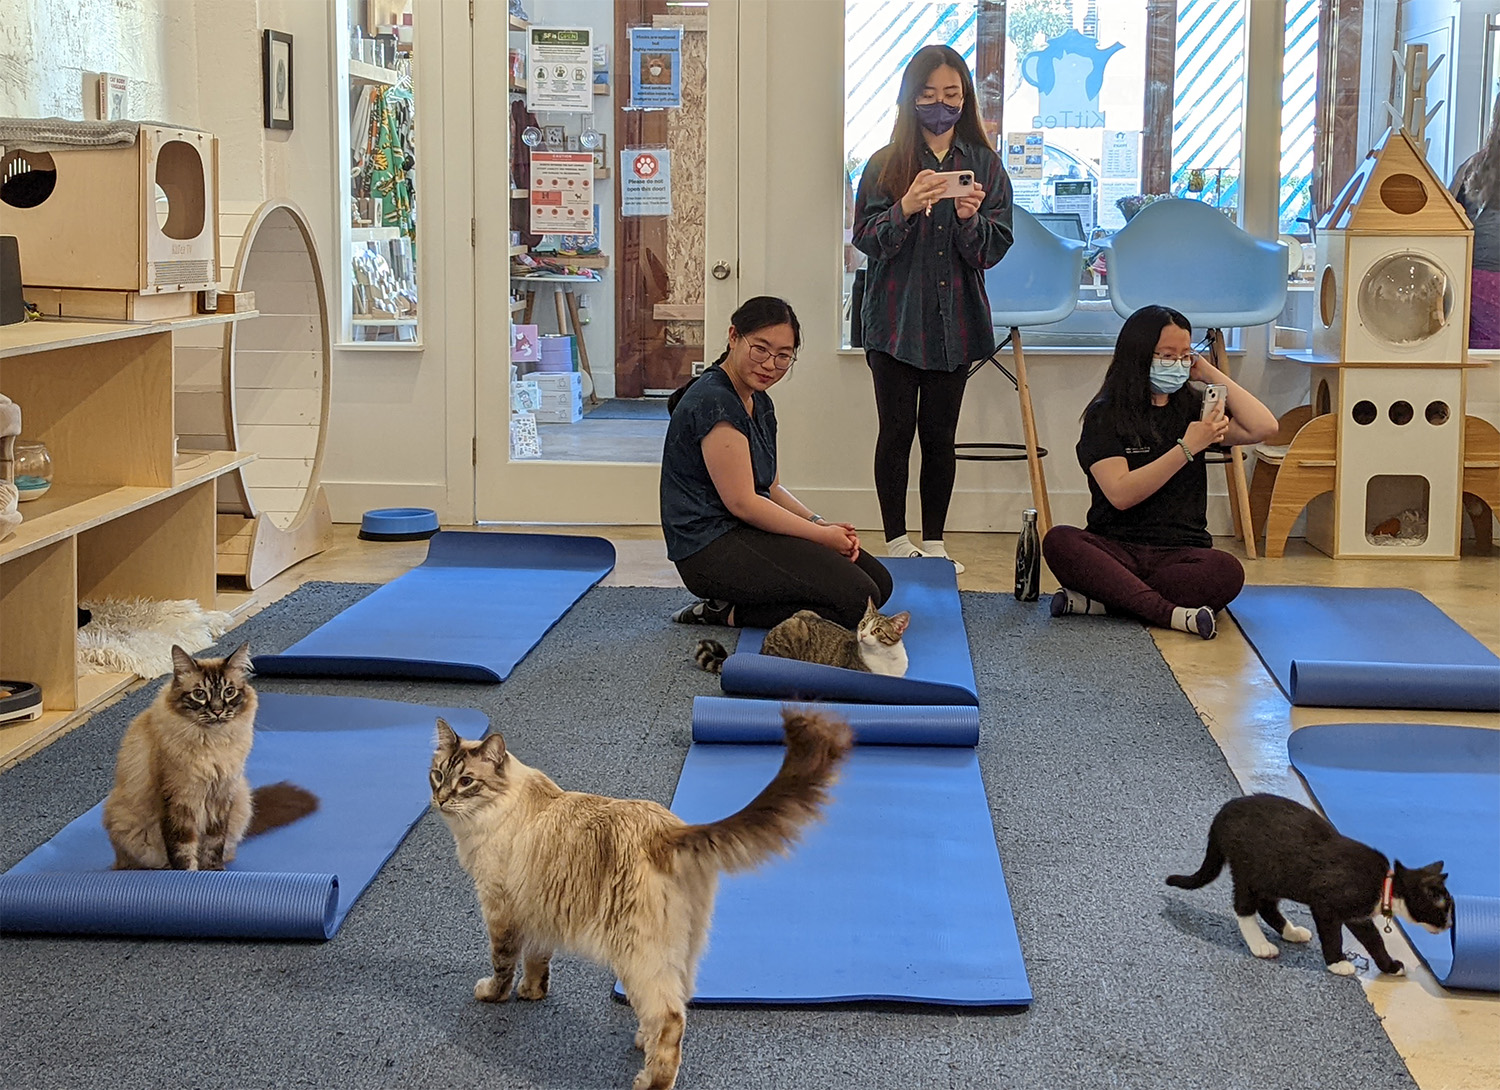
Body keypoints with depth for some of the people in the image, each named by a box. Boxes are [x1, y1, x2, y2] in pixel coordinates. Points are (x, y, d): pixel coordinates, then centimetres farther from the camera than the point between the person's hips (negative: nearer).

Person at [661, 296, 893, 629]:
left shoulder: (759, 402, 13)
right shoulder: (715, 402, -18)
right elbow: (742, 502, -19)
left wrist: (821, 523, -1)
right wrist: (822, 534, -12)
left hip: (748, 532, 10)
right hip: (712, 549, -10)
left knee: (878, 580, 3)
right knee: (857, 599, -20)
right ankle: (728, 613, -8)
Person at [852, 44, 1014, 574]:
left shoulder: (985, 165, 4)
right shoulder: (885, 164, 0)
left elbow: (994, 249, 1)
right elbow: (866, 238, -6)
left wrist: (970, 218, -19)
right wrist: (906, 208, -23)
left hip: (955, 320, 1)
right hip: (896, 317, -1)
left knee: (940, 435, 6)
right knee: (896, 431, 2)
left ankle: (934, 542, 15)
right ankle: (896, 541, 10)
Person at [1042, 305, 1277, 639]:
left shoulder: (1192, 407, 13)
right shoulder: (1105, 415, 2)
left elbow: (1264, 427, -2)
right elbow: (1121, 494, -11)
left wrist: (1211, 373, 3)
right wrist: (1187, 448, -16)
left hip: (1180, 551, 2)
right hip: (1117, 547, -2)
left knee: (1227, 571, -32)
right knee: (1059, 541, -33)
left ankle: (1100, 601, -26)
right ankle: (1171, 613, -39)